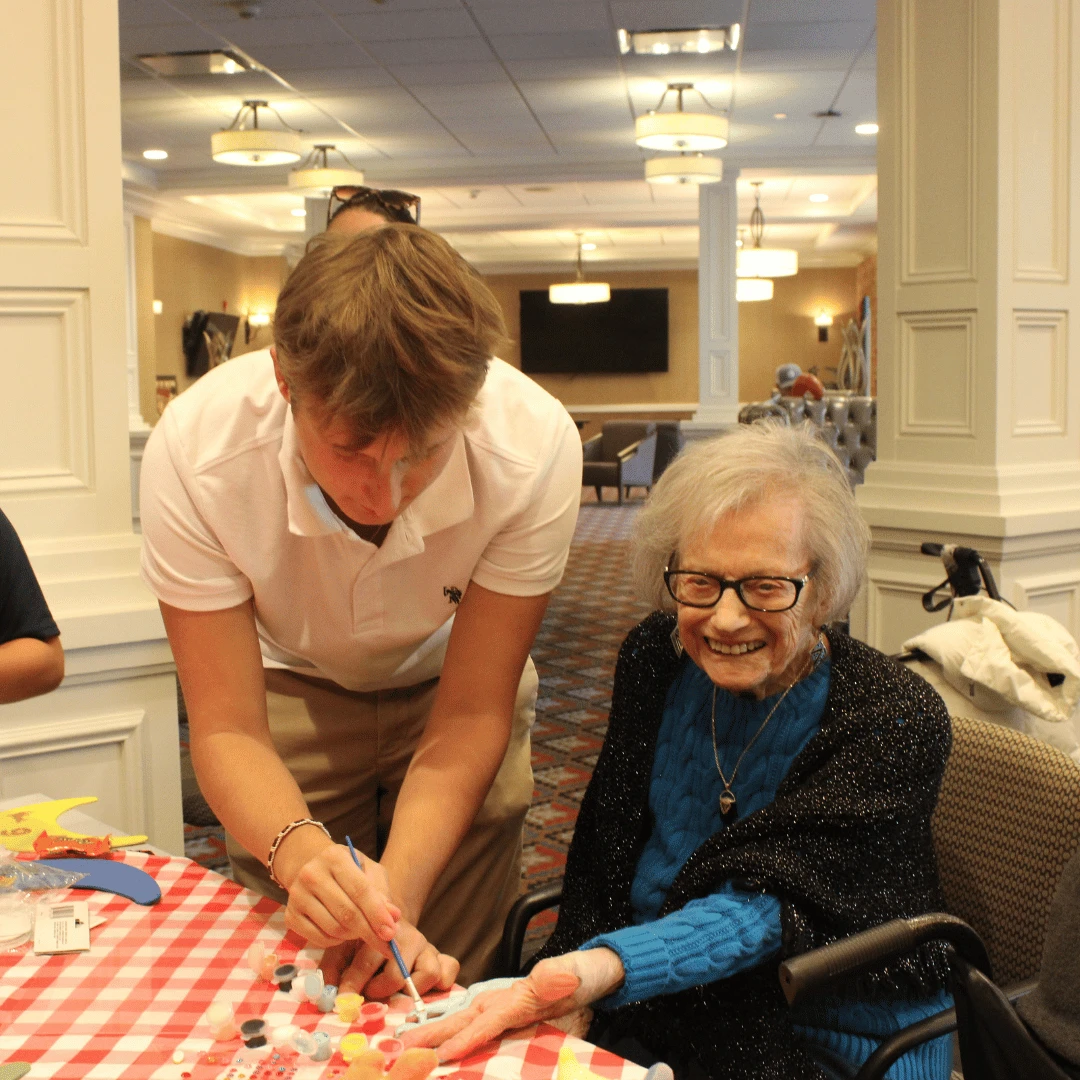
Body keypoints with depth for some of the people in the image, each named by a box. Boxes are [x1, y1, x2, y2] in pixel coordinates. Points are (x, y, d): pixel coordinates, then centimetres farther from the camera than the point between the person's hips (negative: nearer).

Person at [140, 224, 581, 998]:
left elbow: (468, 718, -24)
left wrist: (392, 892, -38)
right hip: (294, 688, 0)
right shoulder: (197, 451, -34)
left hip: (447, 684, 0)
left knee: (445, 984, -3)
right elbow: (226, 728, -25)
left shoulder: (534, 448, -34)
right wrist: (299, 851, -45)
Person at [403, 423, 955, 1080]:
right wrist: (570, 1001, -12)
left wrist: (596, 969, -42)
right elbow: (603, 859, 4)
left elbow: (768, 908, -26)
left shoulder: (895, 723, -18)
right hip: (648, 1013, 4)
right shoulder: (656, 658, -2)